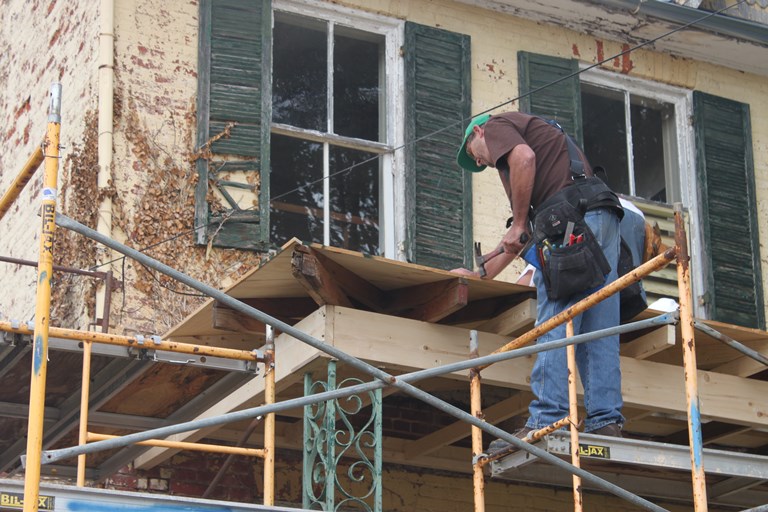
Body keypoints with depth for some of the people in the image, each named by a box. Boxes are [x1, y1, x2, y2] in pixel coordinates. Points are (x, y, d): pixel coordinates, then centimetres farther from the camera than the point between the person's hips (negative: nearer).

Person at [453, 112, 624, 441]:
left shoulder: (496, 125, 13)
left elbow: (524, 157, -13)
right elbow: (524, 236, 37)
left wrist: (518, 225, -8)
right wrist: (483, 274, 40)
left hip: (571, 213, -9)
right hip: (605, 216, 9)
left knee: (554, 326, -12)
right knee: (598, 331, 5)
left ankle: (545, 421, -15)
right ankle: (606, 421, 1)